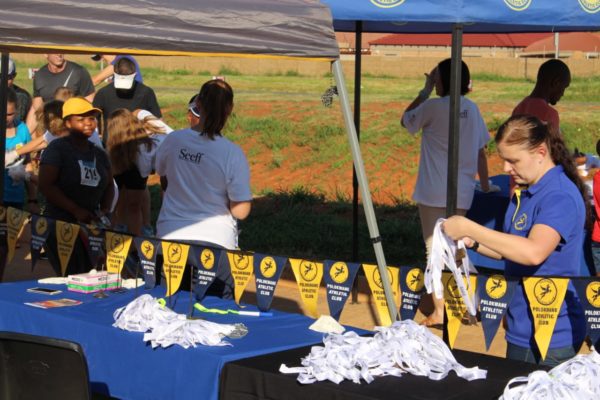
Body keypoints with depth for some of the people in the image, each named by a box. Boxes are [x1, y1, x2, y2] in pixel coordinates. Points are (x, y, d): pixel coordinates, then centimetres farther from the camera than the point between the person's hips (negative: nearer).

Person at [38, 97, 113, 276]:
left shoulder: (99, 154, 13)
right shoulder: (57, 148, -6)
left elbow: (108, 185, 22)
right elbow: (45, 185, -14)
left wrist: (105, 210, 1)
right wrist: (76, 211, -19)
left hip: (91, 226, 6)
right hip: (61, 226, -6)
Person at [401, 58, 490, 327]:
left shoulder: (433, 107, -11)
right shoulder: (472, 109, 5)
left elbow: (406, 120, 7)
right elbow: (481, 152, 8)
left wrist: (425, 91, 10)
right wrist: (485, 187, 15)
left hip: (433, 192, -5)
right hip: (463, 193, 5)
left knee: (434, 250, 1)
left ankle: (438, 312, 1)